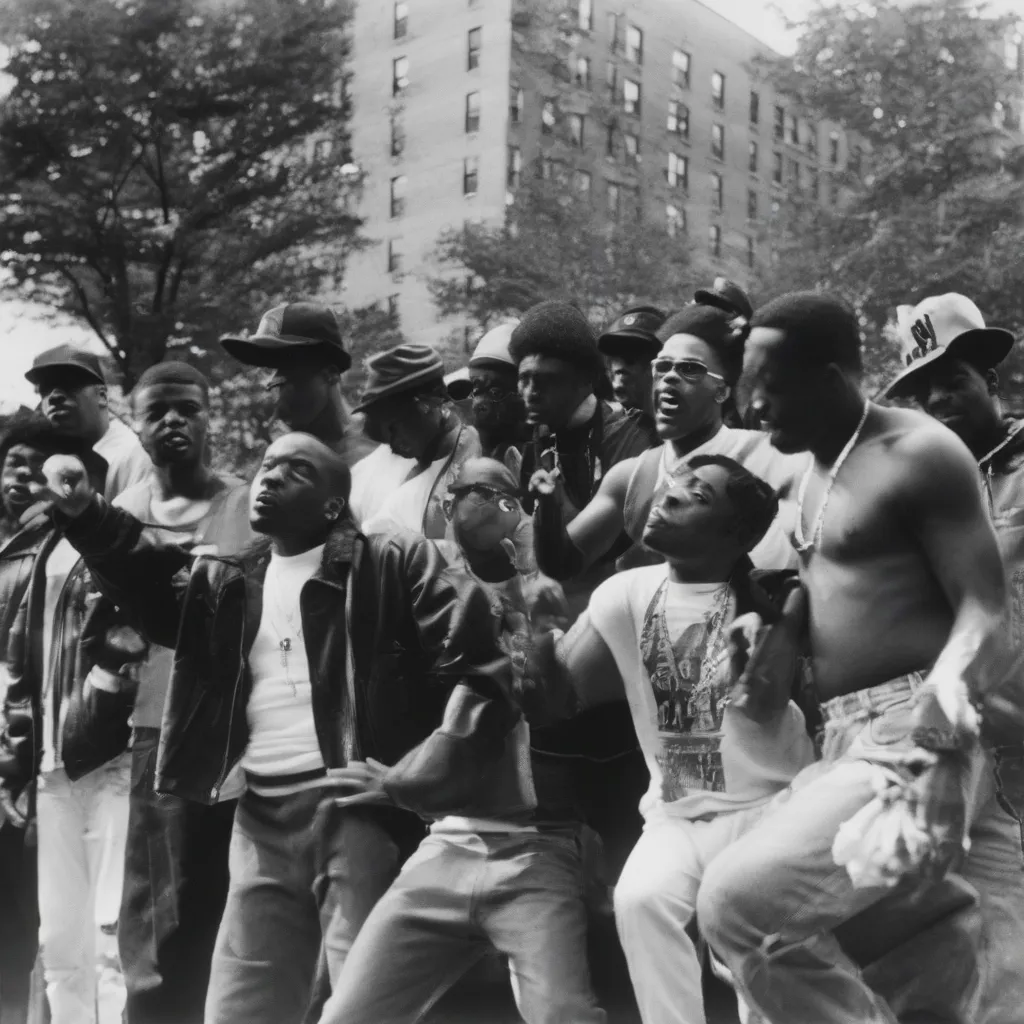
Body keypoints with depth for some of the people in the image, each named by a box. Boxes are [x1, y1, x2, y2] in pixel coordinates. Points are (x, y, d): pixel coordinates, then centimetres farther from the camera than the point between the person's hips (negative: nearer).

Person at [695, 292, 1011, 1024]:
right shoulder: (815, 474, 17)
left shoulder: (918, 454, -9)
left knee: (737, 902, -21)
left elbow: (986, 611, -16)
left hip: (911, 743, -9)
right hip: (847, 743, 9)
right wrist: (770, 629, 12)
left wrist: (947, 684, -33)